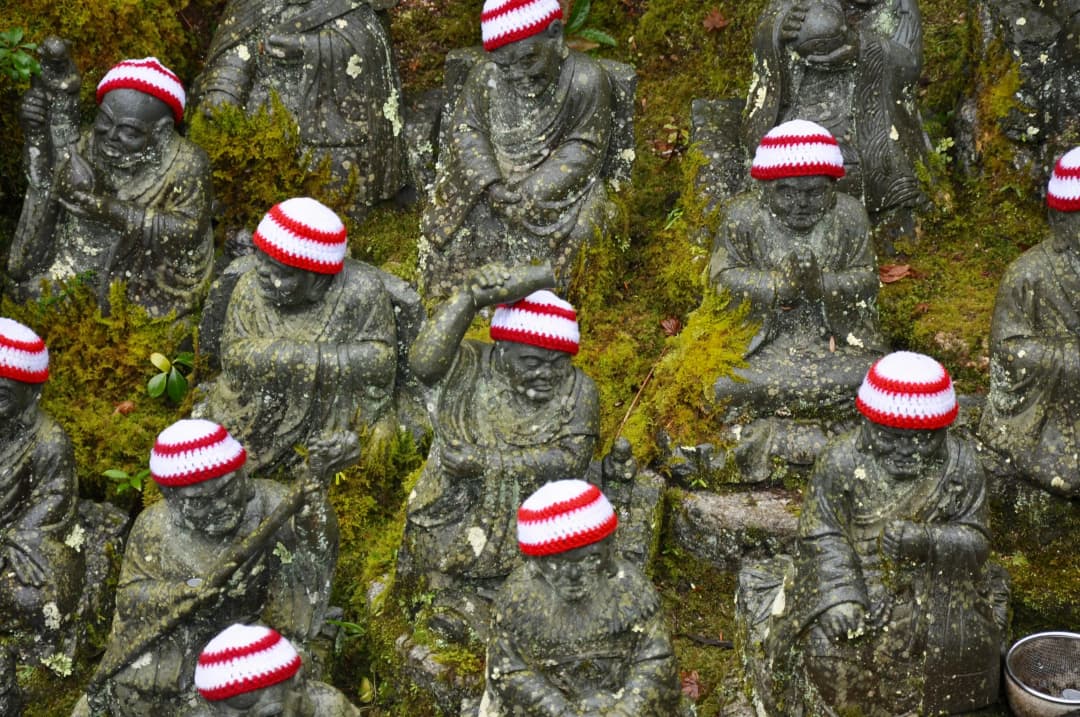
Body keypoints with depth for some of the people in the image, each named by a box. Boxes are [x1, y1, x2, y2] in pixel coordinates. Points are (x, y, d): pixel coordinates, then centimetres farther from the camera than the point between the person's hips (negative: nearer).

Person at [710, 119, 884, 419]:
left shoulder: (849, 215, 3)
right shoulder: (742, 215, 0)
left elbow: (867, 280, 0)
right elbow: (722, 277, -6)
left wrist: (822, 284, -20)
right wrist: (782, 284, -19)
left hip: (838, 340, 2)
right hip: (763, 344, -1)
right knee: (727, 389, -28)